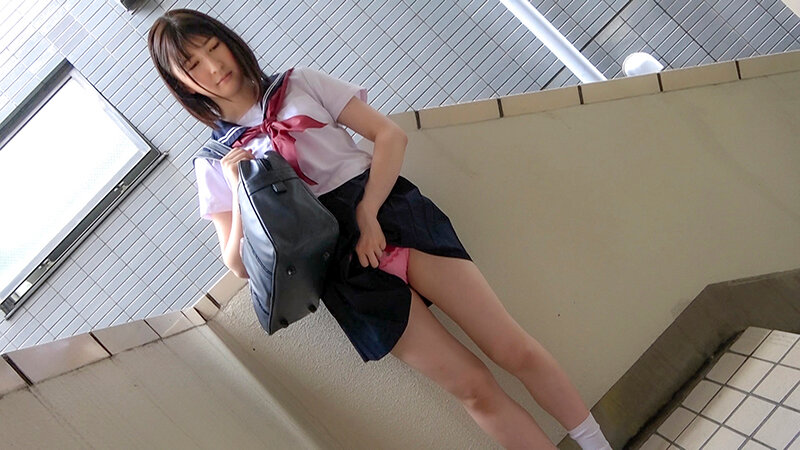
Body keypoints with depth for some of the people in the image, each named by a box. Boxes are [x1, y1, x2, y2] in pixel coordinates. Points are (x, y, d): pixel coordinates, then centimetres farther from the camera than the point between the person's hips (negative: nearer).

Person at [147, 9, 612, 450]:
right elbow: (240, 265, 9)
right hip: (340, 263, -1)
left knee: (515, 349, -8)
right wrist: (237, 192, -8)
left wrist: (367, 214, -8)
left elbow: (390, 135, 5)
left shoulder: (300, 83, 13)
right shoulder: (214, 163, 13)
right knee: (473, 387, -7)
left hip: (388, 212, 1)